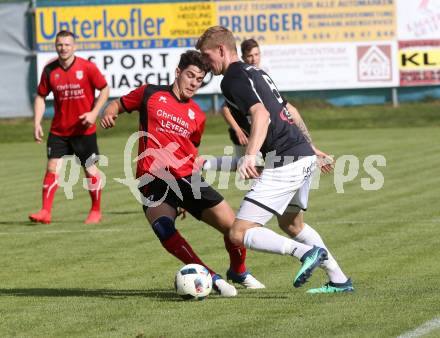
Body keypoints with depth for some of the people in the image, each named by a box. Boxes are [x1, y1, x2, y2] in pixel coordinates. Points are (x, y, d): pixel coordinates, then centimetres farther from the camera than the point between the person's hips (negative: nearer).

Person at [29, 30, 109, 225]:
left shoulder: (87, 67, -9)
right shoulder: (50, 70, -1)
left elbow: (104, 89, -1)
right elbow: (41, 97, 7)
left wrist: (94, 113, -13)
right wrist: (37, 123, -3)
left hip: (84, 129, -2)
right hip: (58, 130, 2)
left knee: (90, 169, 5)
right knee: (52, 167, -7)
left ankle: (96, 211, 20)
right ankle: (45, 212, -5)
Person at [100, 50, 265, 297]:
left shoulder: (197, 116, 15)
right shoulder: (150, 94, 5)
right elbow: (118, 105, 15)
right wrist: (109, 114, -5)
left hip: (187, 179, 3)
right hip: (154, 181, -3)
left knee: (234, 227, -6)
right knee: (165, 231, -31)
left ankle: (239, 272, 26)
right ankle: (212, 277, -17)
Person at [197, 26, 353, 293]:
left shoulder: (232, 78, -8)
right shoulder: (255, 72, 21)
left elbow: (261, 115, -23)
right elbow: (288, 112, 27)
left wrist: (250, 156, -34)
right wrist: (310, 147, 34)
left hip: (286, 161, -10)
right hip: (304, 155, 10)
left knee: (240, 234, -10)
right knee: (291, 223, 31)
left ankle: (307, 252, -22)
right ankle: (339, 280, 30)